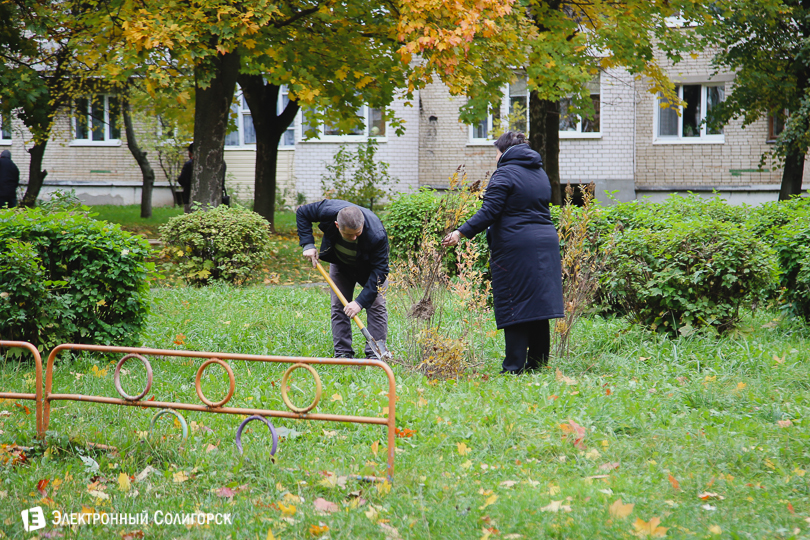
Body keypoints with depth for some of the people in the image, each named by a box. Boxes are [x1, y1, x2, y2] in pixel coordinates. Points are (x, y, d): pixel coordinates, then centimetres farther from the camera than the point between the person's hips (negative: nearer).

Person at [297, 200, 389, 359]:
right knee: (338, 306, -1)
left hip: (368, 266, -3)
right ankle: (342, 353, 4)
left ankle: (375, 354, -6)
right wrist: (308, 244, -26)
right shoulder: (328, 211, -36)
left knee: (376, 305, -11)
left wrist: (361, 301, -42)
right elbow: (302, 213, -16)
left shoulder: (377, 235, -43)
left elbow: (379, 270, -37)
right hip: (339, 263, 3)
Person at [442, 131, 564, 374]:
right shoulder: (540, 174, 18)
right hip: (546, 244, 7)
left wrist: (462, 232, -19)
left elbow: (489, 212, -16)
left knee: (513, 307, -5)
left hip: (515, 248, -7)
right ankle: (538, 362, 12)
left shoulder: (504, 174, -6)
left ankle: (515, 366, -8)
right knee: (537, 306, 9)